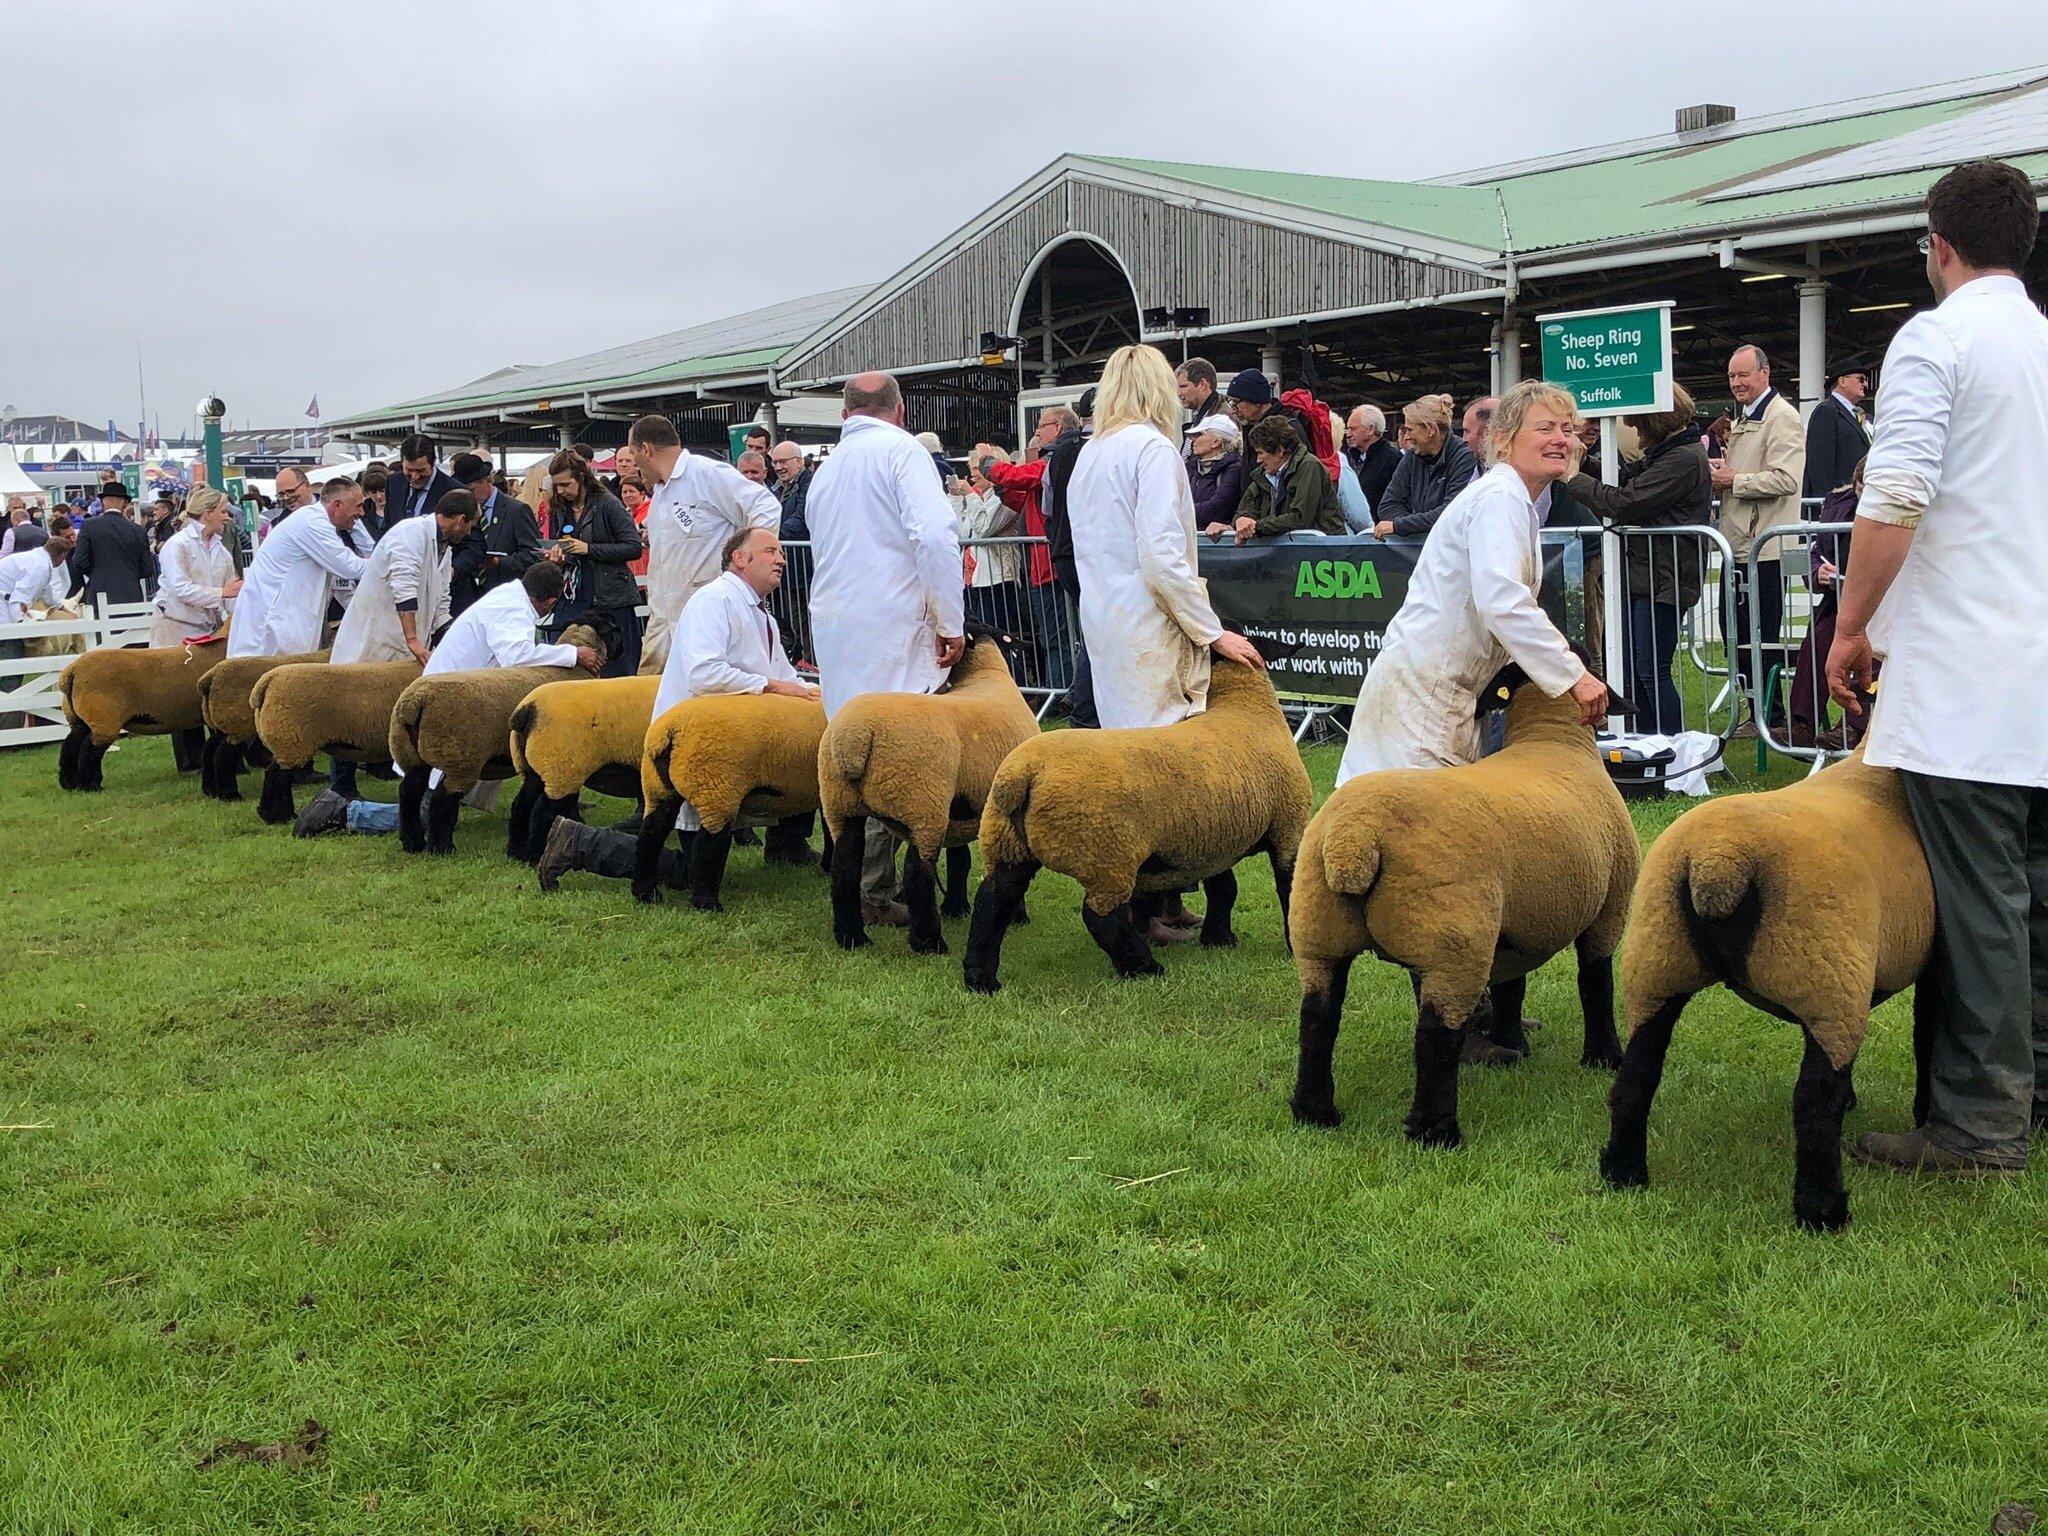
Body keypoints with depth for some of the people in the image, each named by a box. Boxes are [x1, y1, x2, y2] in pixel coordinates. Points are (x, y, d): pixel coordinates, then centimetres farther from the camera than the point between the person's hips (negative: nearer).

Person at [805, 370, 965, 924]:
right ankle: (874, 892, -7)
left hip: (831, 623, 7)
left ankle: (856, 875, 13)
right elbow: (934, 534, -15)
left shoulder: (826, 469, 21)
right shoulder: (900, 449, -2)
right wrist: (951, 623, -10)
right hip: (891, 623, -7)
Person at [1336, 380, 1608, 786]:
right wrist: (1573, 675, -24)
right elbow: (1502, 601, -28)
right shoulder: (1498, 499, -14)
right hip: (1421, 688, -10)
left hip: (1450, 691, 10)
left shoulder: (1518, 503, 18)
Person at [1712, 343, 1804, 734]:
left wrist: (1734, 480, -16)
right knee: (1738, 630, 11)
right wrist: (1721, 471, 11)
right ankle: (1759, 709, 18)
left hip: (1764, 545, -10)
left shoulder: (1781, 416, -10)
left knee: (1758, 633, -5)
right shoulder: (1743, 419, 21)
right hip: (1741, 542, 10)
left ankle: (1768, 714, 4)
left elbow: (1786, 479, -22)